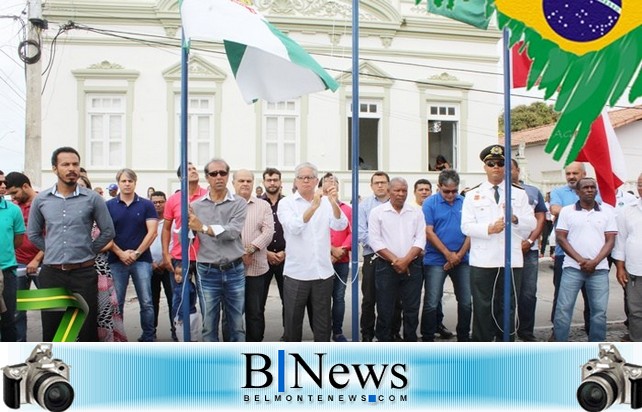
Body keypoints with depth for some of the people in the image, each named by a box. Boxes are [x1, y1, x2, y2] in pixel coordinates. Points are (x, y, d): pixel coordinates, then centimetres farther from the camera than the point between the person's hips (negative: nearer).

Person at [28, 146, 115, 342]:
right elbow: (33, 234, 14)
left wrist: (89, 252, 3)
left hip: (84, 272, -2)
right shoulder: (41, 199, 4)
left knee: (87, 327, 5)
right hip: (51, 273, 2)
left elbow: (108, 231, 4)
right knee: (50, 328, 10)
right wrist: (52, 251, 9)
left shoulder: (92, 199, -3)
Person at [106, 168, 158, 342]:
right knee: (116, 303, 7)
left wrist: (137, 253, -8)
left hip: (142, 260, -1)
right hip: (116, 260, 1)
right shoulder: (109, 206, 5)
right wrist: (120, 253, -9)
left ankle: (148, 338, 9)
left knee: (146, 302, 0)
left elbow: (152, 232, -2)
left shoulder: (146, 205, 3)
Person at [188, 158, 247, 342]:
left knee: (236, 324, 12)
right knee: (209, 325, 8)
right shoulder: (196, 206, 2)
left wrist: (203, 227, -22)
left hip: (235, 271, 0)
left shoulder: (239, 203, -2)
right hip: (207, 272, 0)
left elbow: (233, 231, -18)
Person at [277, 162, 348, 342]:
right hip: (296, 273, -2)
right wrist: (313, 206, -33)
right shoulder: (286, 203, -2)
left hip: (323, 272, 2)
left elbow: (340, 226, -10)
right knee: (293, 320, 9)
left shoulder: (326, 202, 5)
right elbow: (294, 227, -20)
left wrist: (333, 201, -27)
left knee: (323, 321, 10)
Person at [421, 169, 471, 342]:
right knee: (431, 303, -2)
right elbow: (429, 232, -9)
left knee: (466, 302, 9)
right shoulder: (430, 203, -4)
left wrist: (460, 255, -7)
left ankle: (464, 338, 25)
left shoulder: (465, 203, 4)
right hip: (436, 260, -3)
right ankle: (428, 339, 9)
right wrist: (448, 254, -10)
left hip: (462, 260, 3)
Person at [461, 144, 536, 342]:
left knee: (508, 307, 8)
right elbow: (466, 226, -2)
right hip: (482, 261, -1)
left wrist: (515, 219, -16)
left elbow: (531, 224, 4)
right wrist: (489, 228, -17)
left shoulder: (519, 194, 11)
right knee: (483, 307, 4)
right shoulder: (473, 195, 7)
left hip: (511, 260, 2)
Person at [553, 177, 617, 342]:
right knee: (563, 308, -3)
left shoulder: (607, 211, 7)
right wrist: (581, 260, -9)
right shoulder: (567, 211, 4)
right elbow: (561, 238, 0)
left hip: (599, 269, 1)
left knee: (599, 310, 4)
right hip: (572, 267, -1)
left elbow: (610, 240, 3)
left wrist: (594, 262, -10)